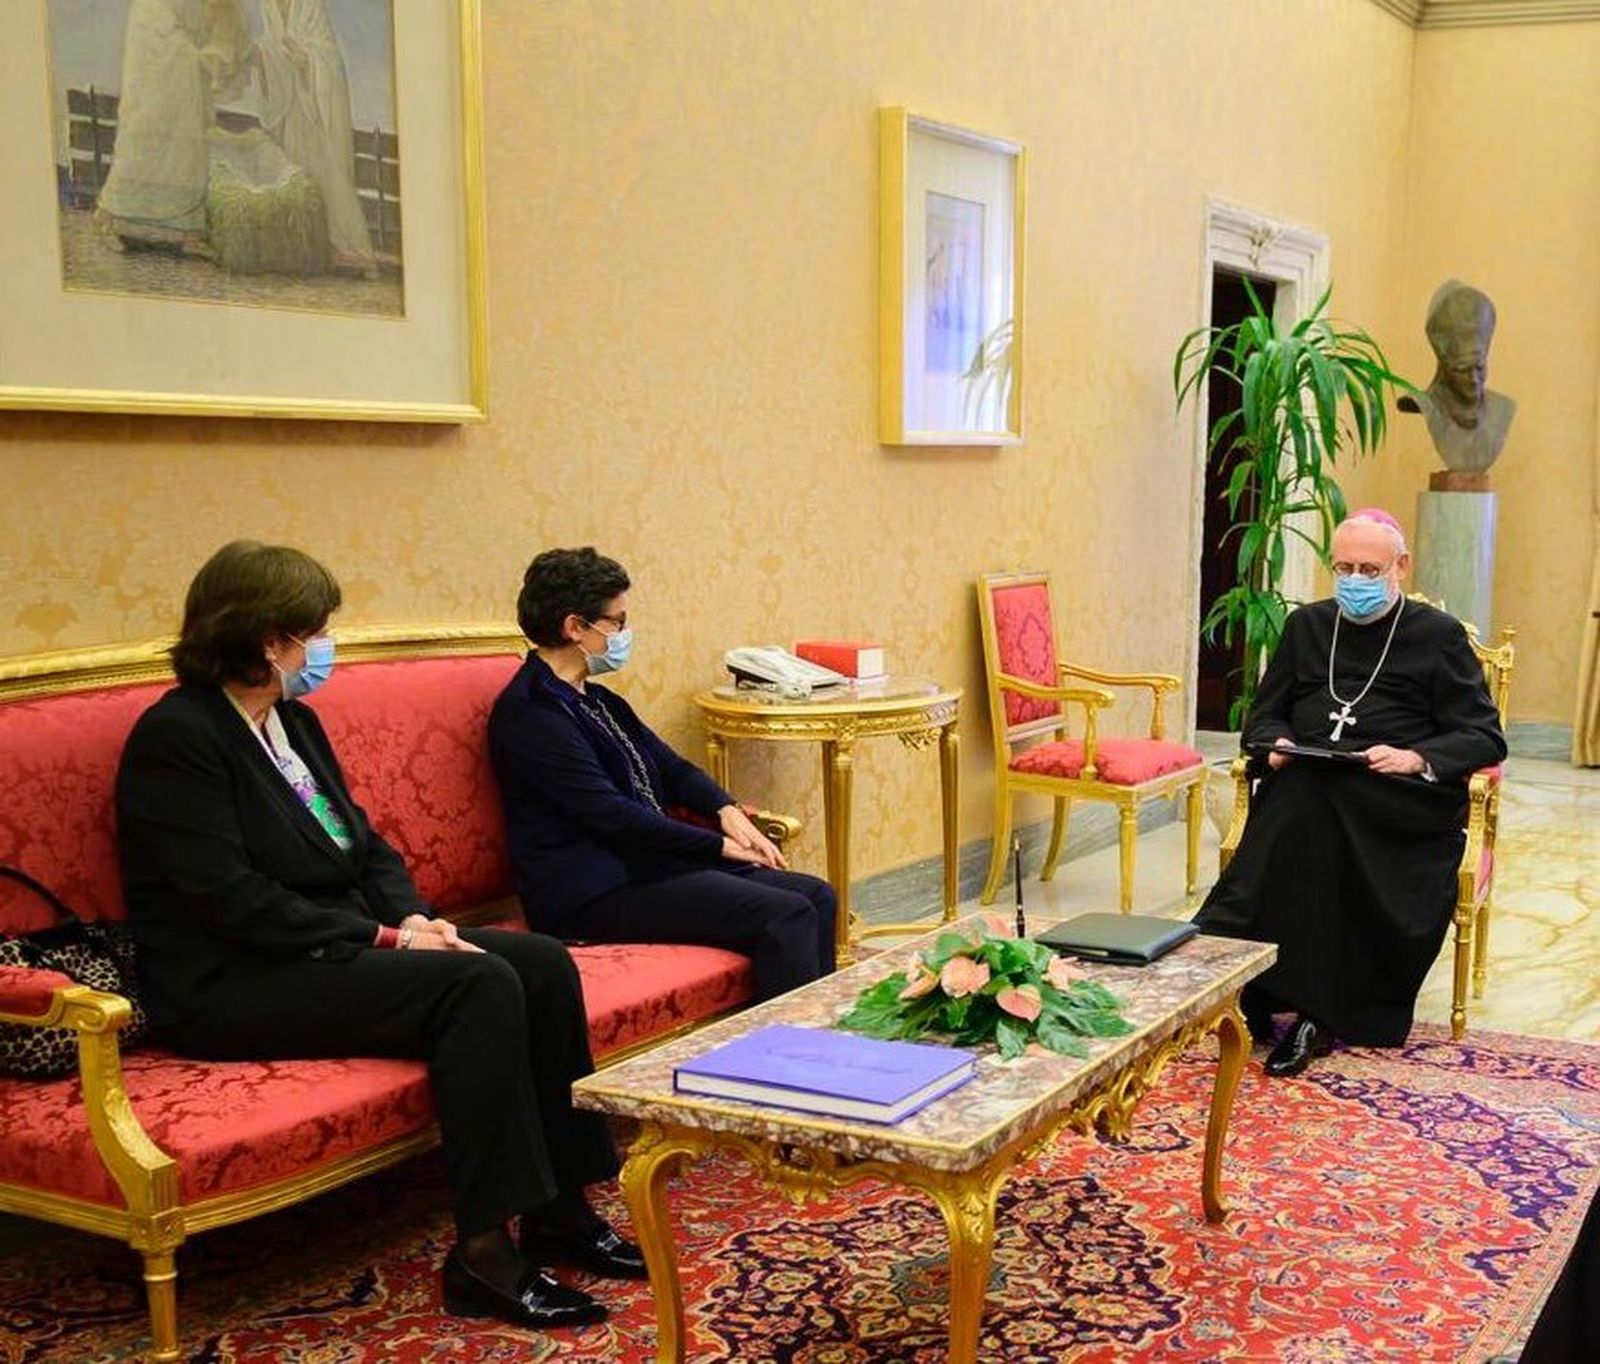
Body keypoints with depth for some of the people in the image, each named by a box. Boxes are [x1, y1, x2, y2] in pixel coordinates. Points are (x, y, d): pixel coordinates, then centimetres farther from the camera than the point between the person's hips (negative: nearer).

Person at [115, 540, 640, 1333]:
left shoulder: (294, 723, 14)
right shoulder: (175, 738, -14)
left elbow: (363, 846, 16)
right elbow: (233, 899, -21)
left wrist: (415, 918, -5)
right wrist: (386, 939, -20)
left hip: (337, 948, 9)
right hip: (232, 987, -9)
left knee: (542, 963, -10)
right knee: (479, 985, -27)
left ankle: (558, 1210, -5)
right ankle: (485, 1254, -22)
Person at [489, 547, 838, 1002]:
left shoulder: (597, 701, 18)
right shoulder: (528, 712, -13)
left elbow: (671, 768, 23)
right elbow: (610, 813, -18)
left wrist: (725, 810, 1)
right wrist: (720, 846, -13)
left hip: (641, 863, 10)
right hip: (592, 894, -10)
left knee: (816, 897, -2)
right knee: (784, 915, -23)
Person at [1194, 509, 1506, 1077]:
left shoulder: (1438, 635, 11)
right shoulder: (1306, 626, 23)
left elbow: (1485, 738, 5)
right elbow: (1262, 715, 24)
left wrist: (1416, 759, -13)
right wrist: (1276, 744, 0)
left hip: (1400, 799, -3)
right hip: (1304, 789, 3)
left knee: (1307, 797, -34)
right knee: (1299, 792, -33)